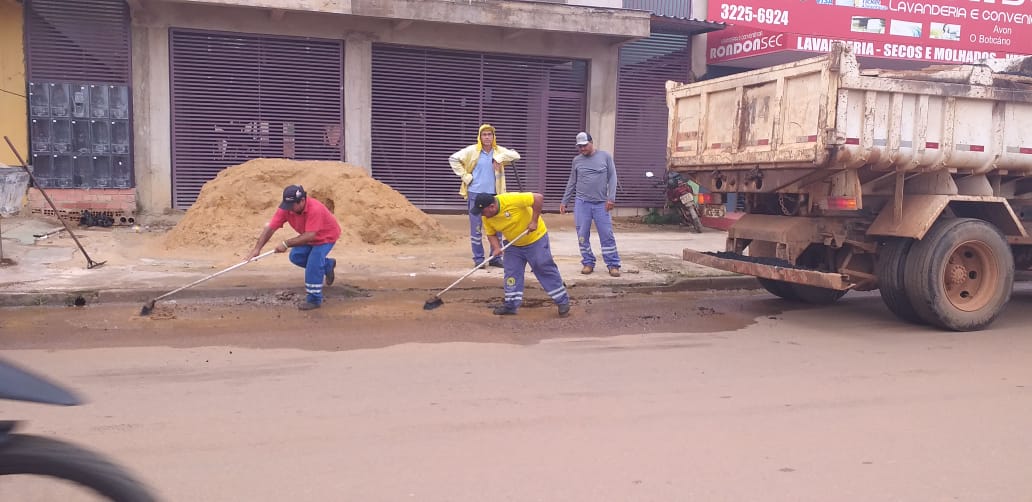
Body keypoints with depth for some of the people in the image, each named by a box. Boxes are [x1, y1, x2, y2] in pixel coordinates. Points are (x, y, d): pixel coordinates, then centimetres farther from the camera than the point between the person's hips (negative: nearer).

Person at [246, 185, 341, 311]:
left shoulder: (315, 209, -42)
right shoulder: (285, 209, -24)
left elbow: (309, 236, -44)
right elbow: (270, 228, -24)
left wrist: (286, 244, -44)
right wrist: (257, 248, -32)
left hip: (326, 235, -7)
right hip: (309, 236, 7)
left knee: (313, 264, -21)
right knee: (295, 257, 4)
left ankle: (314, 299, -7)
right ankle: (327, 265, 26)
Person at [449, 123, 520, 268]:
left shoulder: (499, 151, 2)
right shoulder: (472, 151, -6)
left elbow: (516, 155, -5)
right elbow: (453, 159, -5)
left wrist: (499, 158, -15)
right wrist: (465, 176, -8)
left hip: (493, 195, 3)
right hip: (475, 194, -3)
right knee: (476, 228, 2)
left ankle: (495, 258, 18)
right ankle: (478, 258, 11)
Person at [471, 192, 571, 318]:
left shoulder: (511, 200, -33)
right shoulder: (486, 218, -12)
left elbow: (538, 198, -31)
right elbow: (491, 234, 0)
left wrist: (534, 221, -29)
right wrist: (496, 248, -19)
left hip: (536, 238, -6)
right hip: (514, 245, 6)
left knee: (545, 270, -1)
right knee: (511, 273, 3)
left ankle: (563, 302, 10)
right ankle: (511, 305, 13)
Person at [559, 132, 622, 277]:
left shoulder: (605, 156, 3)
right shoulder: (577, 160, 8)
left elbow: (612, 178, 1)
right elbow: (572, 182, 13)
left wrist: (611, 198, -9)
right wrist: (564, 201, 11)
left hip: (601, 203, -2)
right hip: (582, 203, 2)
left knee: (607, 235, -2)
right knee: (582, 236, 2)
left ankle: (613, 265, 4)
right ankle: (588, 263, 14)